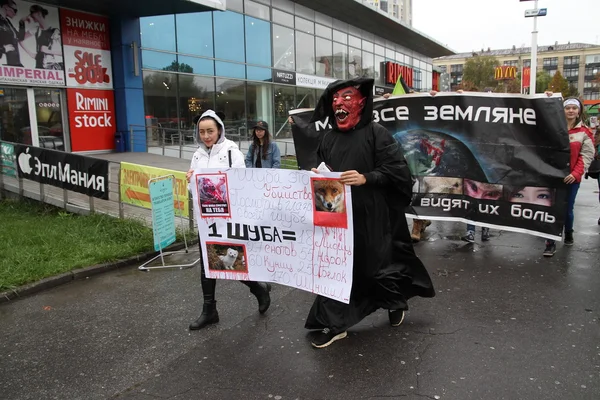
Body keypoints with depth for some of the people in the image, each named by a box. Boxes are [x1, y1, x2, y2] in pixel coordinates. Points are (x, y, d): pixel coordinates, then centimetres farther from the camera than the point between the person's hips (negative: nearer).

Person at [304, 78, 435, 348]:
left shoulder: (376, 133, -6)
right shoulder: (328, 138, 10)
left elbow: (397, 168, -11)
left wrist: (366, 178, -23)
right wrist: (318, 176, -2)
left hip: (371, 215, -5)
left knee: (376, 262, 8)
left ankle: (395, 301, 40)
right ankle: (333, 324, 16)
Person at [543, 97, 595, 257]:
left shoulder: (584, 132, 3)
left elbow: (587, 156, -2)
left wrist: (576, 173, -14)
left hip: (571, 177, 0)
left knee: (567, 209, 8)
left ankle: (568, 234, 35)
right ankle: (551, 243, 0)